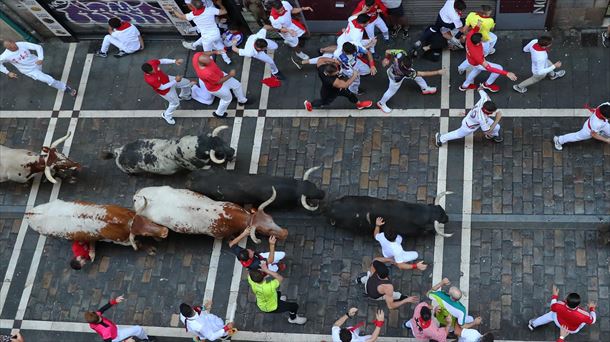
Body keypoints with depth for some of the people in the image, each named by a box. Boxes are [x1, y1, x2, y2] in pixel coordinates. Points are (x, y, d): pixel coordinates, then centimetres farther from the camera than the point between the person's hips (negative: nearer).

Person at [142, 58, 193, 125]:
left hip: (168, 79, 7)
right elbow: (162, 87, -32)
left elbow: (162, 61, -9)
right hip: (165, 90, -7)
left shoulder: (151, 62, -30)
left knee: (186, 83, 23)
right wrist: (175, 81, -33)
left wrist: (174, 61, -20)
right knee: (175, 103, 15)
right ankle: (166, 115, 47)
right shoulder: (150, 79, -45)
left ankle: (184, 96, 58)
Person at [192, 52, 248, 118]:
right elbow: (219, 81, -29)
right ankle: (219, 113, 50)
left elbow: (202, 53, -2)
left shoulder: (197, 56, -30)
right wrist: (230, 75, -16)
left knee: (237, 85, 23)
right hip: (216, 88, -7)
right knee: (227, 98, 23)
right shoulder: (207, 73, -47)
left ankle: (242, 100, 54)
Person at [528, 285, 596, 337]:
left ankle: (533, 324, 43)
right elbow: (592, 321, -20)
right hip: (574, 330, -1)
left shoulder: (559, 305, -38)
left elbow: (553, 306, -11)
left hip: (559, 324, 1)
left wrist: (555, 295, 4)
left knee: (552, 313, 30)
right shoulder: (583, 315, -43)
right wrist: (592, 308, -4)